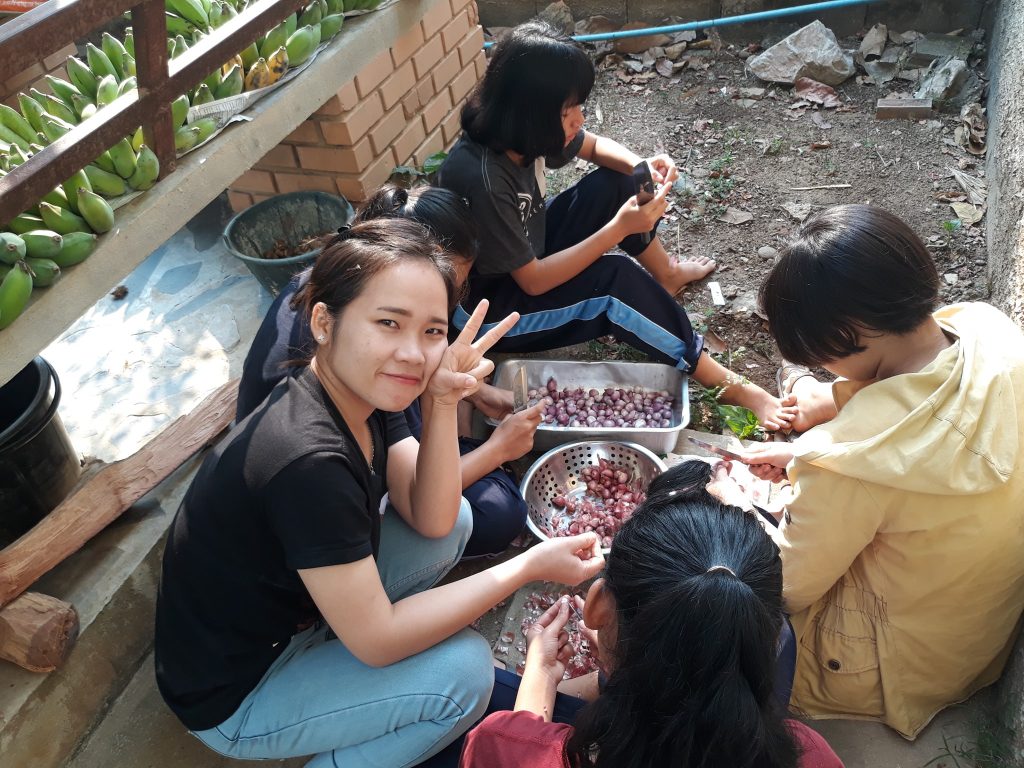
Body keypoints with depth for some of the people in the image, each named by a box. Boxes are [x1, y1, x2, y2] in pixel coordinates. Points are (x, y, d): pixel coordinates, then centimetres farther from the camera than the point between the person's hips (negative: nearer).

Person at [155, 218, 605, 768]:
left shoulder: (363, 393, -10)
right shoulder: (307, 460, -36)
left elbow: (431, 520, -8)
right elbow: (377, 640, -28)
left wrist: (442, 403, -23)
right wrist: (529, 566, -24)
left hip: (294, 608, 8)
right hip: (234, 695, -8)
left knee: (457, 520, 1)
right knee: (463, 670, -18)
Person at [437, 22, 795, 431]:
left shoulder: (519, 131, -13)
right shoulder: (482, 179, -36)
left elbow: (596, 146, 6)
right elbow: (533, 281, -28)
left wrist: (641, 165, -15)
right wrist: (619, 228, -30)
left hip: (527, 256, 8)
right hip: (488, 310, -8)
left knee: (614, 183, 0)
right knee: (616, 280, -27)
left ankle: (667, 276, 22)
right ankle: (727, 385, -15)